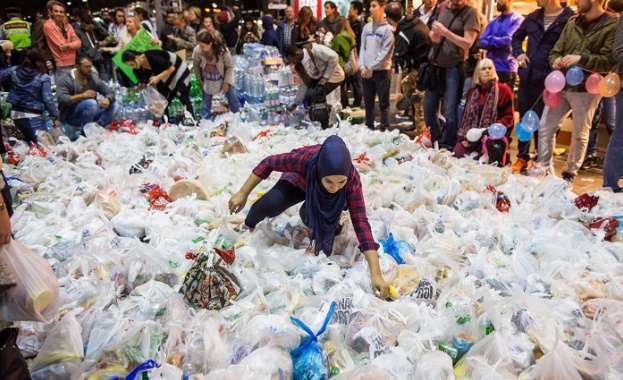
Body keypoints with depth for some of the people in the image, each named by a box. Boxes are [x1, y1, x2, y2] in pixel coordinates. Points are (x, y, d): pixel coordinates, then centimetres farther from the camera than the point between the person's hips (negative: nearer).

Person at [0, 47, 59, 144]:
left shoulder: (14, 71, 0)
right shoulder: (43, 77, -13)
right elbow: (48, 99, -15)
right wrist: (55, 116, -7)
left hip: (16, 114, 7)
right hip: (33, 116, -6)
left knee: (30, 142, 26)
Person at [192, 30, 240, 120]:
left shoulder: (223, 51, -33)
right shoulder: (197, 51, -27)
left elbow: (230, 66, -16)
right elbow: (196, 66, -7)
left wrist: (226, 82, -14)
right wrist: (200, 80, -1)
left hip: (223, 78, -1)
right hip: (207, 80, 1)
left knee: (233, 98, 4)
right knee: (206, 100, 9)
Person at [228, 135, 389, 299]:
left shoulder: (352, 179, -40)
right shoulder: (304, 158, -43)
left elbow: (361, 222, -40)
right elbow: (268, 163, -25)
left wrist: (376, 274, -43)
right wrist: (242, 194, -20)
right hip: (299, 181, -1)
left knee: (311, 217, -26)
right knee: (270, 204, -26)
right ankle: (247, 227, 7)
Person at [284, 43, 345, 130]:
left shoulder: (314, 49, -28)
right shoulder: (298, 65, -5)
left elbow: (333, 57, -26)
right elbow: (303, 85, 0)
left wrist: (325, 77, -23)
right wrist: (295, 104, -1)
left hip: (333, 75, -8)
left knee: (316, 95, -23)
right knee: (308, 96, -8)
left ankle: (325, 126, -10)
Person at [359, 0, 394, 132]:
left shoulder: (388, 28, -6)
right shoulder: (366, 27, 11)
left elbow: (386, 52, -11)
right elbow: (362, 48, 10)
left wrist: (371, 67, -12)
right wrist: (362, 67, -3)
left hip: (381, 70, -5)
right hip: (366, 71, 5)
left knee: (383, 103, 0)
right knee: (368, 103, 13)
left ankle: (384, 130, 4)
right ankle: (368, 128, 23)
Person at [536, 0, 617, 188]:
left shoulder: (612, 25, -5)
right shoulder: (572, 22, 12)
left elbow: (609, 61, -12)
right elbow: (556, 50, 13)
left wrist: (581, 59, -24)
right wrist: (556, 60, -9)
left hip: (586, 89, -5)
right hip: (561, 85, 5)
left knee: (579, 135, 6)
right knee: (545, 127, 4)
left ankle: (569, 175, 19)